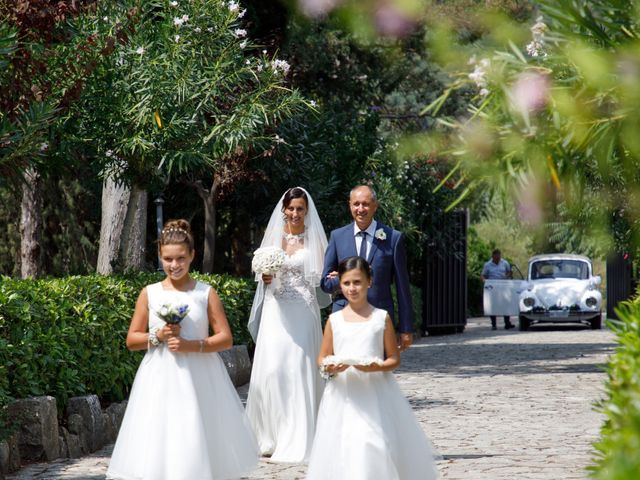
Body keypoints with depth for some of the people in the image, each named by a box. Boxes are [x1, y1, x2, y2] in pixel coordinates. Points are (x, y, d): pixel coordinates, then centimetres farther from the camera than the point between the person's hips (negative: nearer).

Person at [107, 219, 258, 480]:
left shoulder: (206, 293, 1)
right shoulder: (150, 294, 5)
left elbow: (225, 338, -2)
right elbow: (132, 340, 9)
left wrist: (191, 345, -15)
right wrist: (157, 336, -9)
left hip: (198, 379, -1)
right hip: (160, 379, 1)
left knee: (198, 445, -2)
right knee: (157, 446, -5)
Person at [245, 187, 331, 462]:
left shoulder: (313, 239, 5)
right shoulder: (274, 236, 10)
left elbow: (320, 277, 6)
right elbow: (263, 274, 14)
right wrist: (265, 278, -8)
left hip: (303, 313, -2)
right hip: (276, 312, 2)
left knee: (300, 372, -6)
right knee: (271, 370, -7)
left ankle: (297, 441, -3)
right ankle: (272, 436, 6)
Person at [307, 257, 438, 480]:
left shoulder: (381, 318, 2)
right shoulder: (334, 320, 6)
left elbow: (394, 359, 3)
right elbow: (322, 358, 11)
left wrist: (376, 367, -16)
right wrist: (329, 367, -12)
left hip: (375, 392, -1)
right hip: (344, 395, 1)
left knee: (377, 446, -9)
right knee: (342, 449, -4)